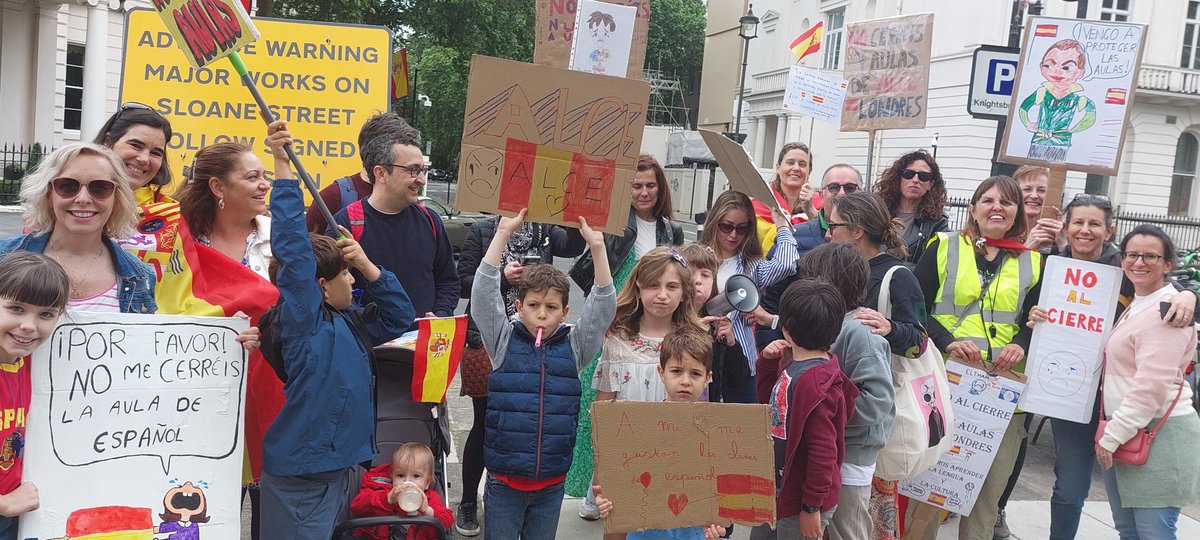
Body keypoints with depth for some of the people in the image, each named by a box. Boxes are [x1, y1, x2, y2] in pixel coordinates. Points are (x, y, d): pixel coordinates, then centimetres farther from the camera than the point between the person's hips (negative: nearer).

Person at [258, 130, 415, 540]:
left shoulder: (350, 322, 12)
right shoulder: (304, 319, -11)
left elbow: (400, 317, 20)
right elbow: (293, 248, -20)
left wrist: (367, 266, 7)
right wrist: (282, 167, -22)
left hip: (340, 470, 8)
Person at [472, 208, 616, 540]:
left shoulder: (573, 348, 2)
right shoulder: (504, 342, -2)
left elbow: (604, 305, -6)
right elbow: (483, 292, -10)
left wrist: (597, 247, -14)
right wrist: (504, 232, -14)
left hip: (551, 483, 2)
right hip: (504, 481, -2)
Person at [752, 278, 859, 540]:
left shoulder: (815, 383, -28)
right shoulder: (792, 364, 1)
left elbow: (823, 451, -27)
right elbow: (769, 401, 18)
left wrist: (812, 507, -19)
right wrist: (767, 361, 1)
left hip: (800, 499, -10)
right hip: (779, 487, 10)